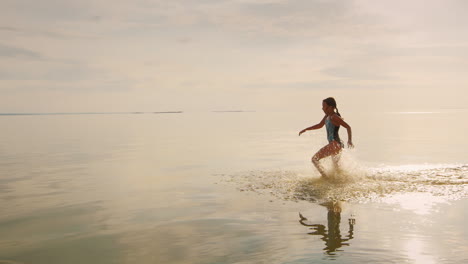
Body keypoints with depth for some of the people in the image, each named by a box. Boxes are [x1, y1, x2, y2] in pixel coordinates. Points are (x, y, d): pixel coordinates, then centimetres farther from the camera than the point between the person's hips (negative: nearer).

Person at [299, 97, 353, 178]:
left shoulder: (334, 117, -14)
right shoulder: (327, 116, 12)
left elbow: (348, 127, -19)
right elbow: (320, 125, 27)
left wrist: (349, 140, -32)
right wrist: (306, 129, 29)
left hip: (335, 144, -10)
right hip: (334, 145, 10)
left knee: (314, 159, -6)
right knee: (336, 166, 21)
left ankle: (325, 177, -6)